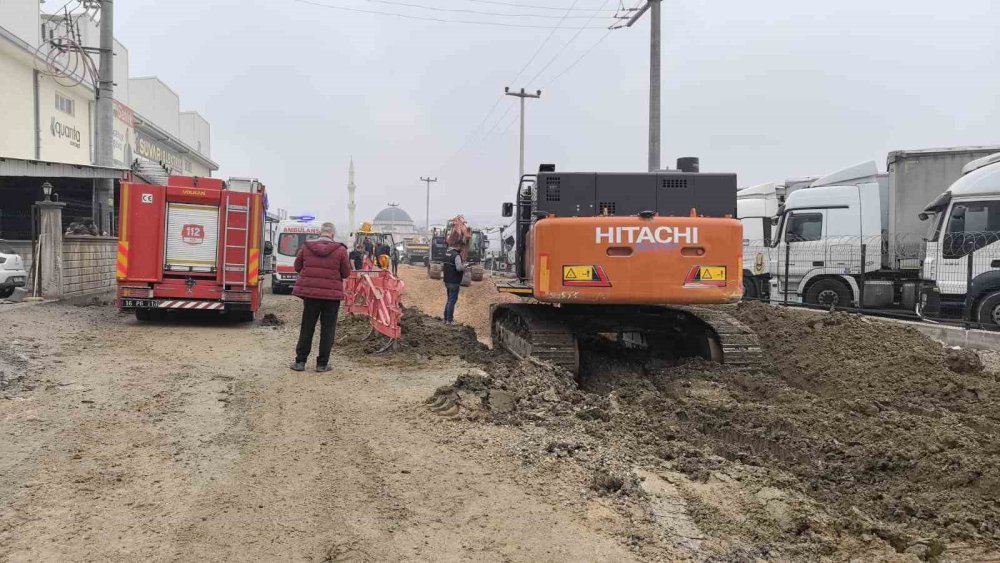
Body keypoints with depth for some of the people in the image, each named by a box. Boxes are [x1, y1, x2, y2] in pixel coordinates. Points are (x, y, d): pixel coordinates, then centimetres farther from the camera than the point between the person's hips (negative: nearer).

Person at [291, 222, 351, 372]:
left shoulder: (306, 246, -1)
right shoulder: (340, 250, -8)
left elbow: (297, 267, 8)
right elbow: (346, 273, -3)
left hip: (310, 292, 2)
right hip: (332, 294, -2)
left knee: (307, 328, 12)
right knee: (327, 329, 7)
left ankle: (300, 361, 14)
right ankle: (322, 364, 9)